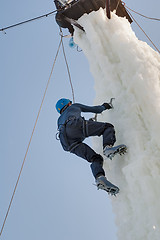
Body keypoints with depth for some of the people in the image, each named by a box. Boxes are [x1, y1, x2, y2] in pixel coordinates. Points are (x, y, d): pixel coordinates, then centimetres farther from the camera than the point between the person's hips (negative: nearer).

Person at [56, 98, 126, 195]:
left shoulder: (60, 121, 43)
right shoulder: (74, 106, 33)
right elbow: (96, 109, 36)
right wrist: (104, 106, 57)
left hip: (68, 143, 5)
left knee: (95, 158, 1)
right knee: (108, 127, 4)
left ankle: (100, 178, -28)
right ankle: (108, 147, -27)